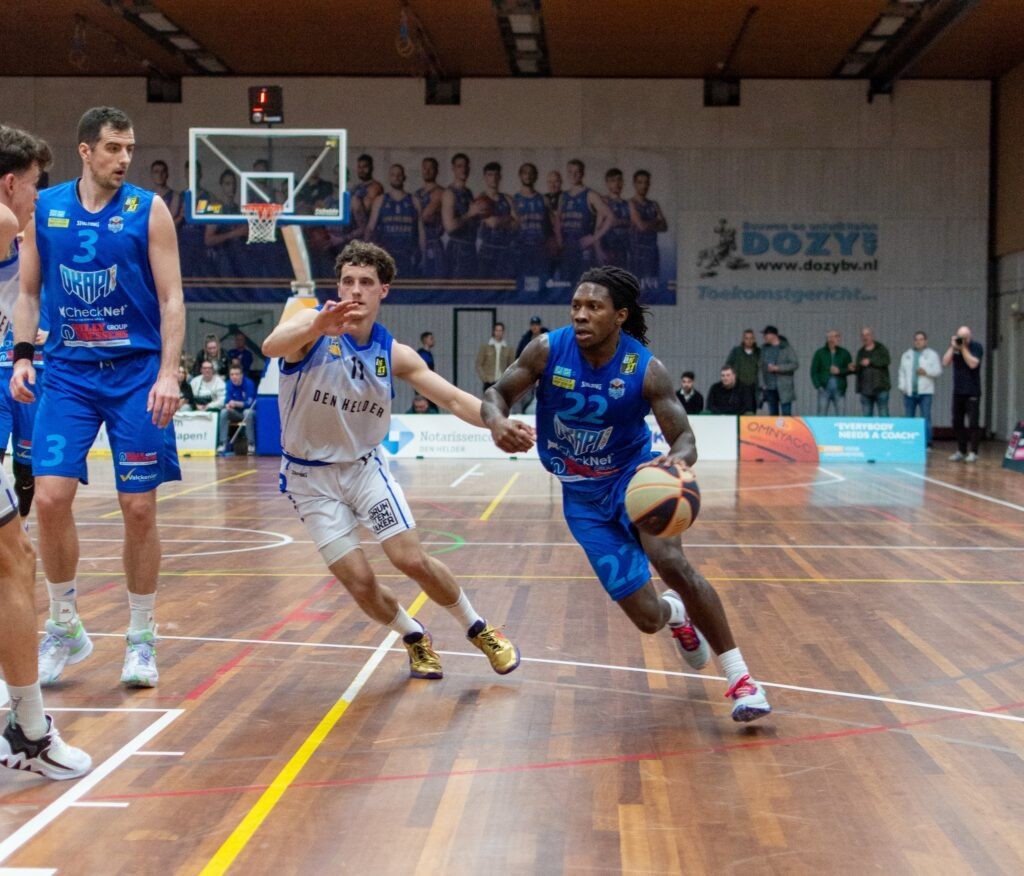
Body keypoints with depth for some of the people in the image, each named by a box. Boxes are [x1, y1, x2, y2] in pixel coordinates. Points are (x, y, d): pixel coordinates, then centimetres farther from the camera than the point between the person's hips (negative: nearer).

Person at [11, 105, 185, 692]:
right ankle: (65, 628, 12)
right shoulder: (44, 209, 5)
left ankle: (142, 639, 16)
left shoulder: (149, 210, -2)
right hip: (68, 373, 2)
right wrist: (21, 357, -2)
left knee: (140, 509, 1)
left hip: (137, 374, -2)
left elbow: (172, 299, -5)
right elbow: (29, 292, 11)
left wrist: (168, 375, -15)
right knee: (50, 498, -7)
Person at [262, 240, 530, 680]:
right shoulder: (314, 323, -16)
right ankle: (416, 638, 23)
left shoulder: (394, 355, -4)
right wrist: (317, 326, -61)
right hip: (310, 476, -2)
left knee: (413, 560, -10)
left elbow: (455, 399, -8)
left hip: (365, 466, 2)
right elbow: (272, 345, -39)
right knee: (360, 582, -7)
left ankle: (480, 631, 15)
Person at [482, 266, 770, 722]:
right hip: (583, 496, 1)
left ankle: (740, 677, -18)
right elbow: (496, 393, -6)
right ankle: (674, 612, 39)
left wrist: (675, 459, -44)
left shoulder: (645, 370, -18)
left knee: (670, 561, -32)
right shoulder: (548, 350, -14)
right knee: (647, 618, -4)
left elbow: (684, 439, -19)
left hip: (633, 475, -1)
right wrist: (496, 420, -31)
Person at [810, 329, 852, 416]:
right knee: (822, 416, -3)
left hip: (839, 390, 1)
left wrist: (840, 371, -9)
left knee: (840, 416, -2)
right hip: (824, 389, -1)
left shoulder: (844, 353, 10)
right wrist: (818, 385, -6)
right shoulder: (820, 353, 7)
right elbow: (814, 371, 4)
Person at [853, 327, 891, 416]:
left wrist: (870, 361, -20)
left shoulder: (881, 348, 4)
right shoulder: (861, 352, 18)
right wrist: (854, 368, -4)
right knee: (866, 415, 4)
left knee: (883, 415, -5)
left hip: (880, 388, -4)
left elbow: (886, 360, -13)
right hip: (865, 389, 5)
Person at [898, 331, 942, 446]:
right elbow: (902, 372, 15)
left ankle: (927, 444, -4)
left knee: (926, 418, -6)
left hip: (925, 392, -3)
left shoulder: (932, 354, 5)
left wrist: (926, 371, -18)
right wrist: (902, 386, 5)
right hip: (909, 392, 3)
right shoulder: (907, 354, 16)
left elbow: (938, 370, -2)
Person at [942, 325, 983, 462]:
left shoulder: (976, 347, -5)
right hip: (958, 391, 5)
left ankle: (973, 453, -5)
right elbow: (945, 362, -3)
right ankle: (961, 452, 16)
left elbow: (973, 364, -18)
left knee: (972, 423, -8)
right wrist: (953, 347, -10)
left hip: (972, 392, -5)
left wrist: (963, 348, -17)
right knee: (957, 423, 8)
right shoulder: (954, 345, 7)